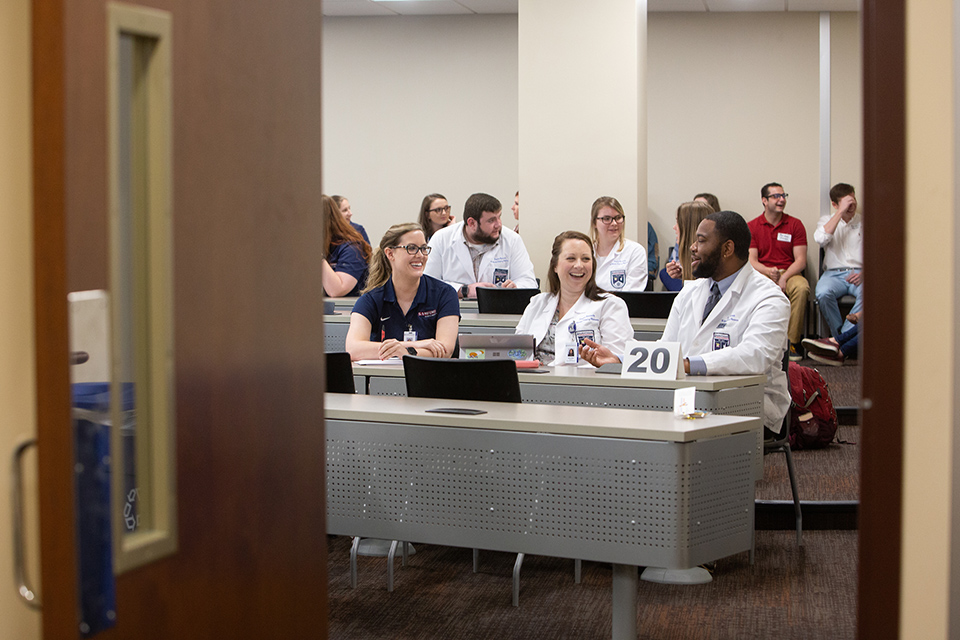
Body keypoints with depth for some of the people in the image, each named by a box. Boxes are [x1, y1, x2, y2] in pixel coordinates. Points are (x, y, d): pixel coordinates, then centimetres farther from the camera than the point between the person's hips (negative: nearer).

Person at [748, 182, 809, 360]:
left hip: (789, 273, 1)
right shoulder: (752, 227, 7)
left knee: (801, 287, -35)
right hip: (762, 273, 0)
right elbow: (751, 260, 1)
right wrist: (768, 271, -20)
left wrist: (784, 278, -18)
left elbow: (800, 260, 0)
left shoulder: (795, 224, 7)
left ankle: (793, 342, -26)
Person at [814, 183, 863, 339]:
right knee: (823, 293, -35)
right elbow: (821, 238, -10)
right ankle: (839, 336, -16)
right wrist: (841, 212, -9)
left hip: (858, 273, 0)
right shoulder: (827, 220, 16)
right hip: (833, 273, 0)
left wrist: (864, 273, -11)